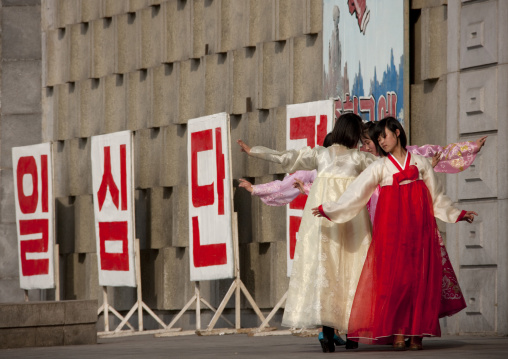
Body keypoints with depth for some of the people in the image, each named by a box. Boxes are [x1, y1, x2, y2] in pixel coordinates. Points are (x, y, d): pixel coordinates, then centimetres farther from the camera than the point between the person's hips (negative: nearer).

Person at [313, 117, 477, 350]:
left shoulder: (420, 163, 11)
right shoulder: (380, 167, 8)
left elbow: (436, 197, 18)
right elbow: (356, 194, 2)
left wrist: (458, 215, 18)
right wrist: (329, 209, -7)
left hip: (419, 226, 1)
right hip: (392, 225, -1)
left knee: (419, 276, -4)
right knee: (394, 276, -8)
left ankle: (417, 333, -2)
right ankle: (397, 332, -6)